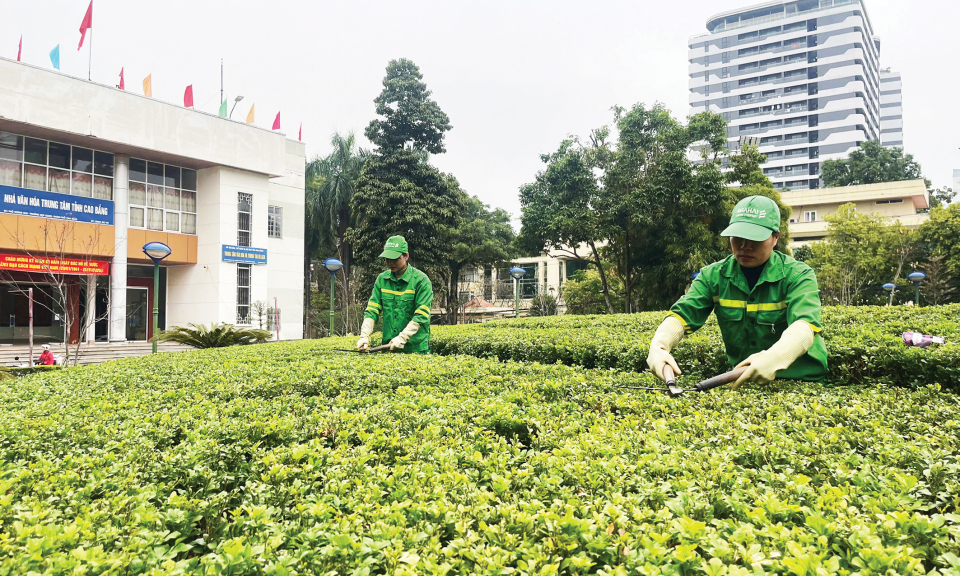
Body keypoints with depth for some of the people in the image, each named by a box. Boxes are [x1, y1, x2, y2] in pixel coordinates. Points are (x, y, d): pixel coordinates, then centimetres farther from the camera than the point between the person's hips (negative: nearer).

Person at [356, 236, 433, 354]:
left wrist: (402, 338, -21)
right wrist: (364, 336, -10)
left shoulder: (421, 280, -8)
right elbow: (372, 310, 4)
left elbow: (421, 315, -14)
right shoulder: (381, 279, 7)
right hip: (388, 347, 4)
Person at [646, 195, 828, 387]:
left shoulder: (798, 276, -6)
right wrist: (658, 346, -29)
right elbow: (683, 314, -7)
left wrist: (774, 357, -45)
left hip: (801, 384, -4)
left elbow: (805, 326, -23)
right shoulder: (713, 276, 4)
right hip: (742, 380, 4)